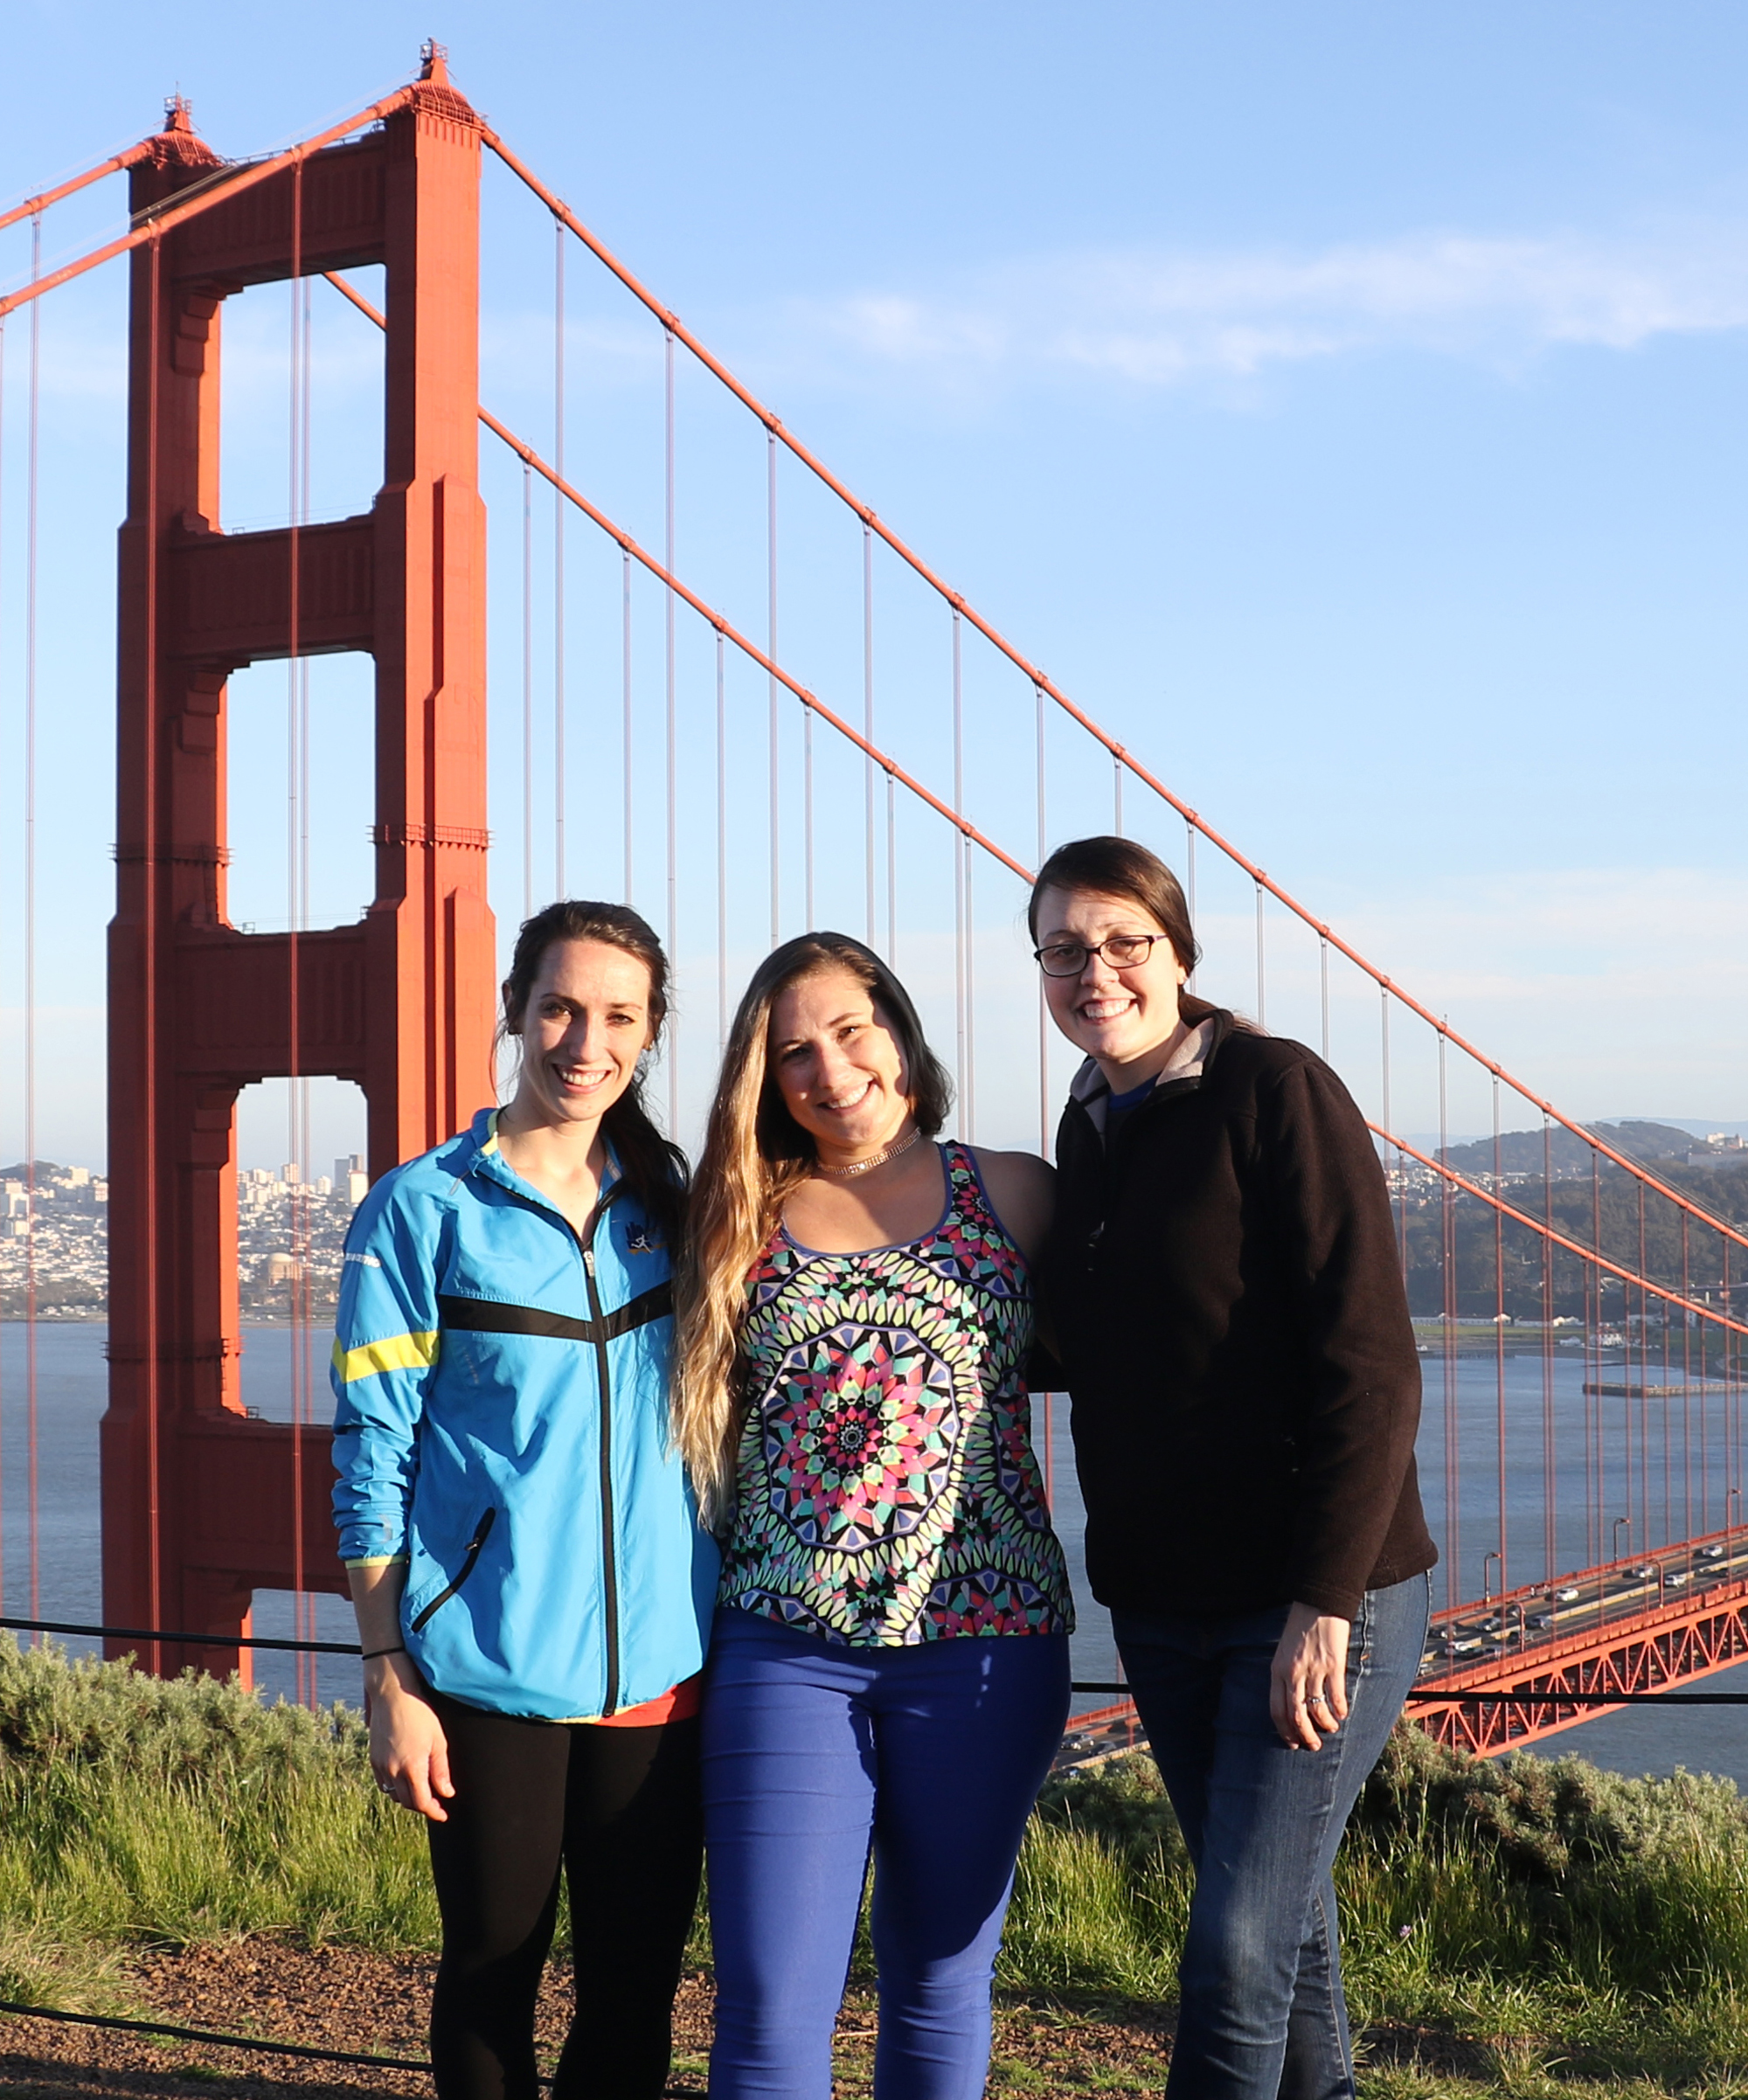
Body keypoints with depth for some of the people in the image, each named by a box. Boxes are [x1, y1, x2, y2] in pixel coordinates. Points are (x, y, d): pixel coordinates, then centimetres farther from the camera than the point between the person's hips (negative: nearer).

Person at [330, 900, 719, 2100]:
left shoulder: (670, 1201, 9)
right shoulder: (424, 1211, -3)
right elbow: (374, 1457, -3)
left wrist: (737, 1636, 11)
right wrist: (390, 1672, -8)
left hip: (660, 1667, 3)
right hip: (490, 1671, -3)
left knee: (638, 1979, 8)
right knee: (494, 1966, 7)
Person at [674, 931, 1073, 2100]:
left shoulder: (1012, 1195, 6)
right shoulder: (744, 1220, 9)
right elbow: (696, 1411, 14)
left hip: (979, 1640, 0)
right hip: (785, 1644, 0)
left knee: (941, 1981, 11)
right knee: (769, 2004, -4)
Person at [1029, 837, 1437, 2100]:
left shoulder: (1277, 1092, -12)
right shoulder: (1086, 1131, 10)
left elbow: (1371, 1367, -16)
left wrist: (1325, 1601, -20)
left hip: (1320, 1599, -7)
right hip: (1161, 1604, 7)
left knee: (1238, 1952, -9)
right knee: (1279, 1918, 16)